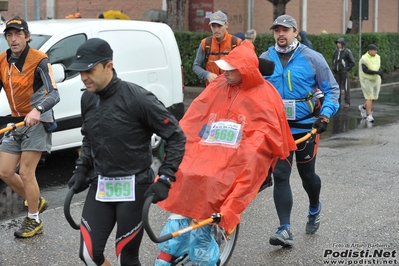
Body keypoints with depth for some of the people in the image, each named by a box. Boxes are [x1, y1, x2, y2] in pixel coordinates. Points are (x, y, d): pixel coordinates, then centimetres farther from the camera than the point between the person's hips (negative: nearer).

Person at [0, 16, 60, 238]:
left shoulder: (39, 61, -16)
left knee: (26, 173, -8)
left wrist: (37, 111, -44)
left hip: (37, 122, -7)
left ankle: (34, 221, 9)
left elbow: (54, 94, -25)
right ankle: (37, 202, 29)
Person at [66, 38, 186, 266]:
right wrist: (82, 170, 10)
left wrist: (165, 179, -16)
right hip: (100, 186, 6)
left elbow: (176, 137, -12)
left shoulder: (137, 98, -18)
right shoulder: (88, 99, 2)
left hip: (134, 186, -6)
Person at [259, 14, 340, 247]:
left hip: (306, 126, -2)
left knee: (307, 174, 12)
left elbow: (332, 89, -2)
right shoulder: (265, 59, 2)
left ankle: (315, 209, 43)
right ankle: (285, 230, -9)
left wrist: (326, 115, -13)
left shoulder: (312, 58, -6)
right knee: (280, 175, -8)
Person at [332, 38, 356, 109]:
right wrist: (334, 69, 13)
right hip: (337, 72, 5)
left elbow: (353, 62, -6)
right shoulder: (336, 51, 9)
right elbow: (333, 61, 24)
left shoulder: (347, 51, -7)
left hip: (344, 72, -5)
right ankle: (337, 102, 13)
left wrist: (347, 69, -9)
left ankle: (347, 103, 1)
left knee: (346, 87, -3)